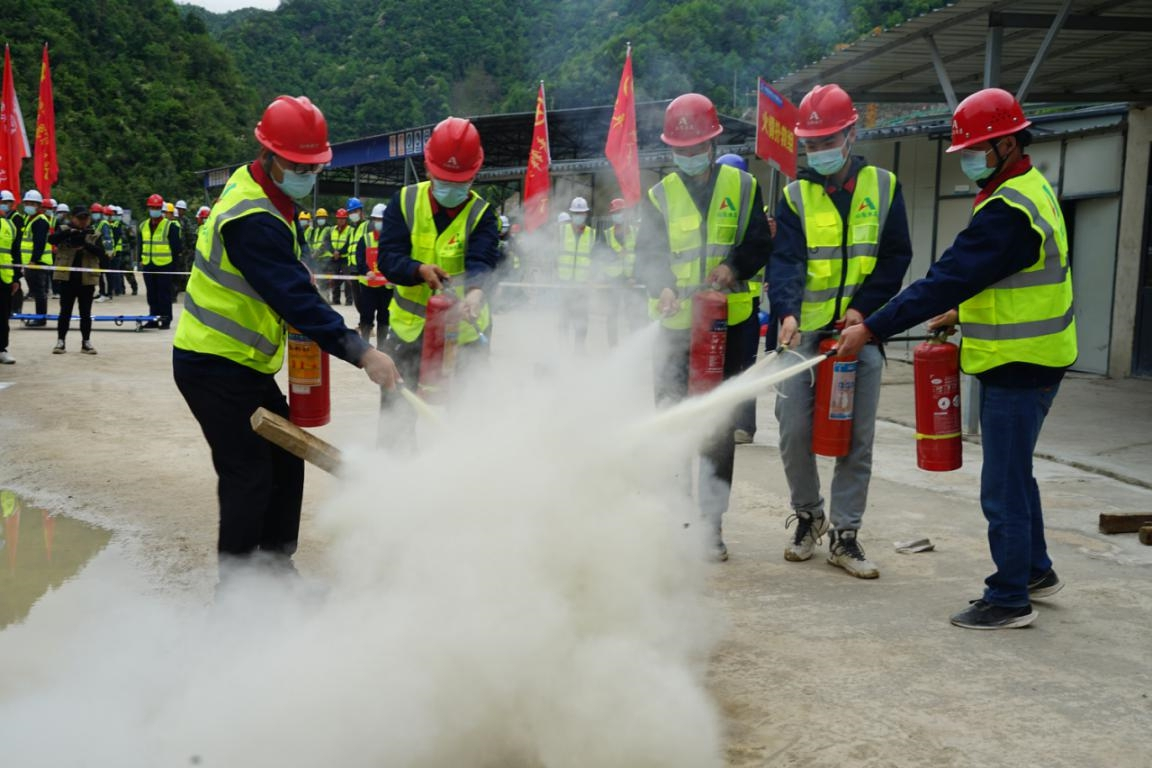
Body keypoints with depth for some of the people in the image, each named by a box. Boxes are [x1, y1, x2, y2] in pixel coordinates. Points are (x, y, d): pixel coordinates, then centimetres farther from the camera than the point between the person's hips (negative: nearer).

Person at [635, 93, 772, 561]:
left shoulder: (742, 187, 6)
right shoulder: (660, 196, 7)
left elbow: (760, 244, 3)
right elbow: (647, 254, -1)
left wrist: (733, 267, -18)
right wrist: (663, 289, -21)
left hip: (729, 323, 0)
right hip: (676, 324, 0)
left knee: (720, 425, 4)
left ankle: (712, 522, 13)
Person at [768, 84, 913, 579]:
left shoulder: (883, 187, 5)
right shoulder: (796, 195, 4)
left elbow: (896, 257, 3)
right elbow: (786, 260, -8)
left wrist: (864, 308, -10)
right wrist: (787, 312, -27)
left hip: (861, 330, 0)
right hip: (804, 331, 0)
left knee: (857, 438, 2)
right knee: (795, 431, -1)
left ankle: (845, 535, 12)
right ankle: (808, 515, 22)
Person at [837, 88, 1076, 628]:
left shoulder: (1008, 211, -23)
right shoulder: (1033, 189, 11)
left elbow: (946, 279, -26)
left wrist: (871, 329, -24)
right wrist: (962, 312, 12)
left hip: (1018, 367, -11)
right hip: (1027, 360, 11)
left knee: (1004, 487, -2)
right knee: (1014, 472, 22)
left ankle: (1010, 599, 9)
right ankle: (1035, 571, 36)